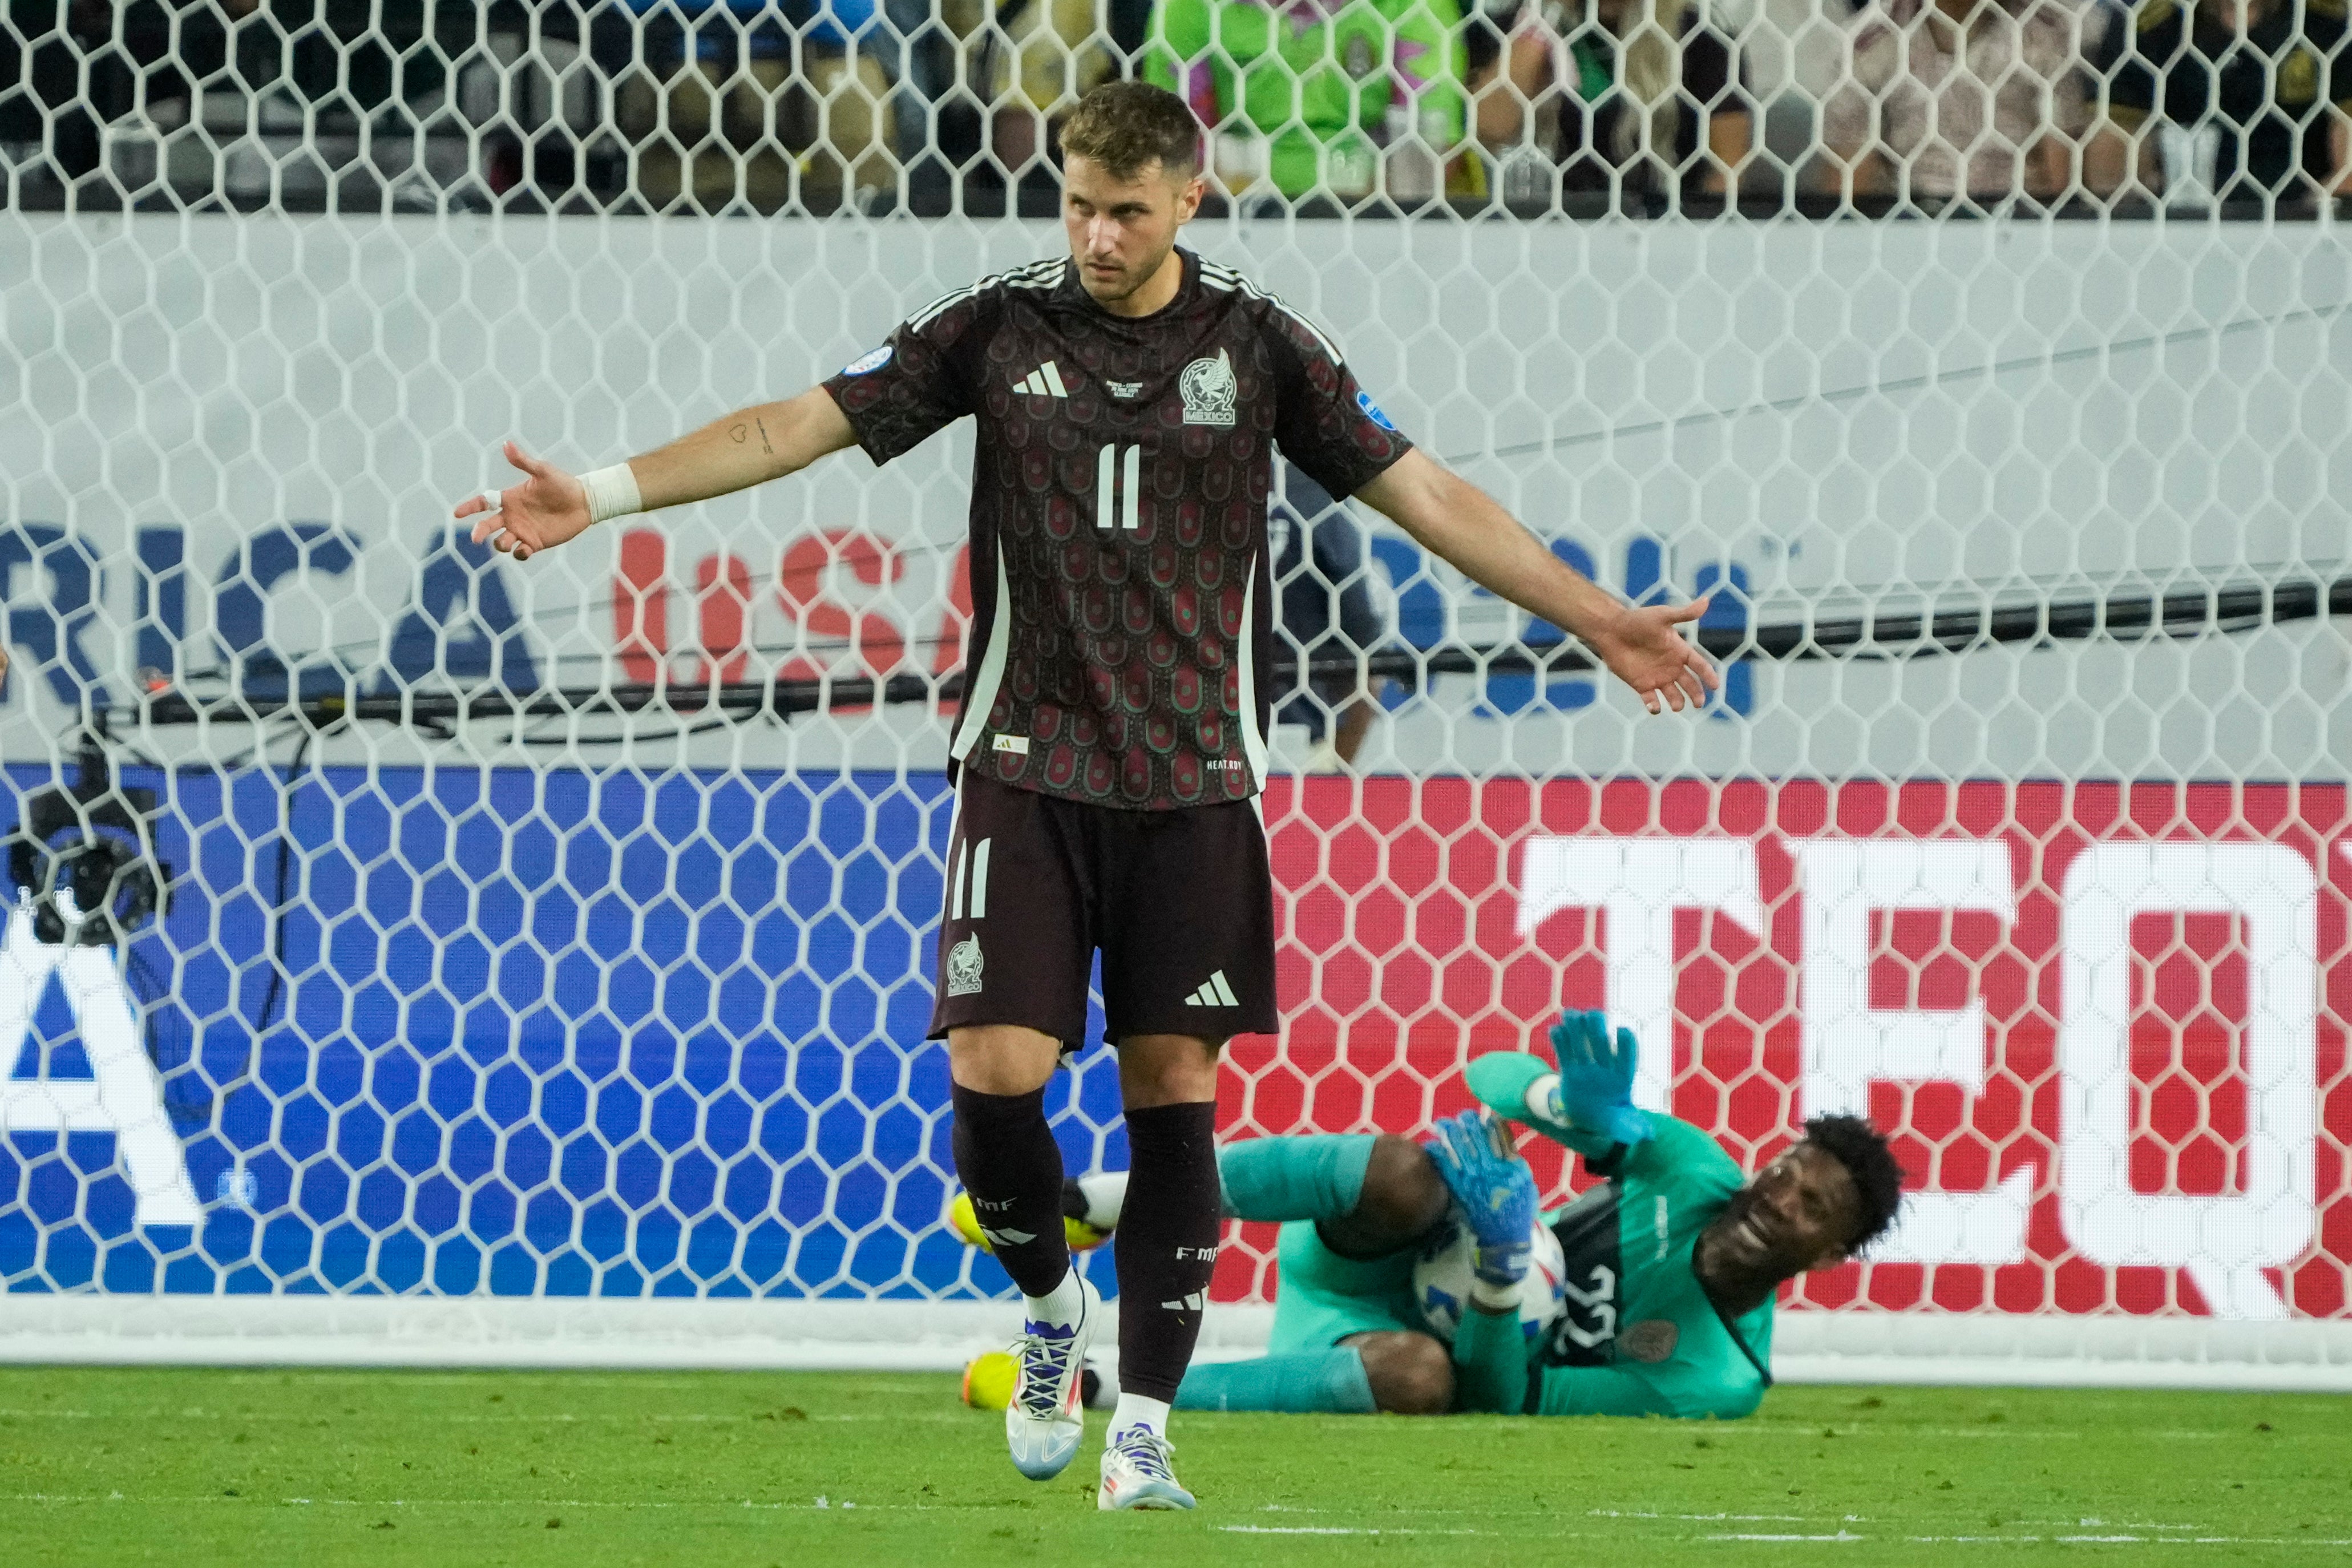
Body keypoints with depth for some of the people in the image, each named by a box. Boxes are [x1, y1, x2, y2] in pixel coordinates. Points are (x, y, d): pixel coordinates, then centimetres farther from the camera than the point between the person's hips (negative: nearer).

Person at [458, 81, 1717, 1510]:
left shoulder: (1258, 346, 2)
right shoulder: (999, 329, 1)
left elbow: (1423, 494, 5)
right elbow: (798, 425, 2)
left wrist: (1600, 621, 2)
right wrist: (606, 495, -7)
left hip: (1194, 779, 0)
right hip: (1028, 763, 0)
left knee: (1174, 1085, -2)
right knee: (995, 1070, -12)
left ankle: (1143, 1428, 3)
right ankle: (1053, 1302, 17)